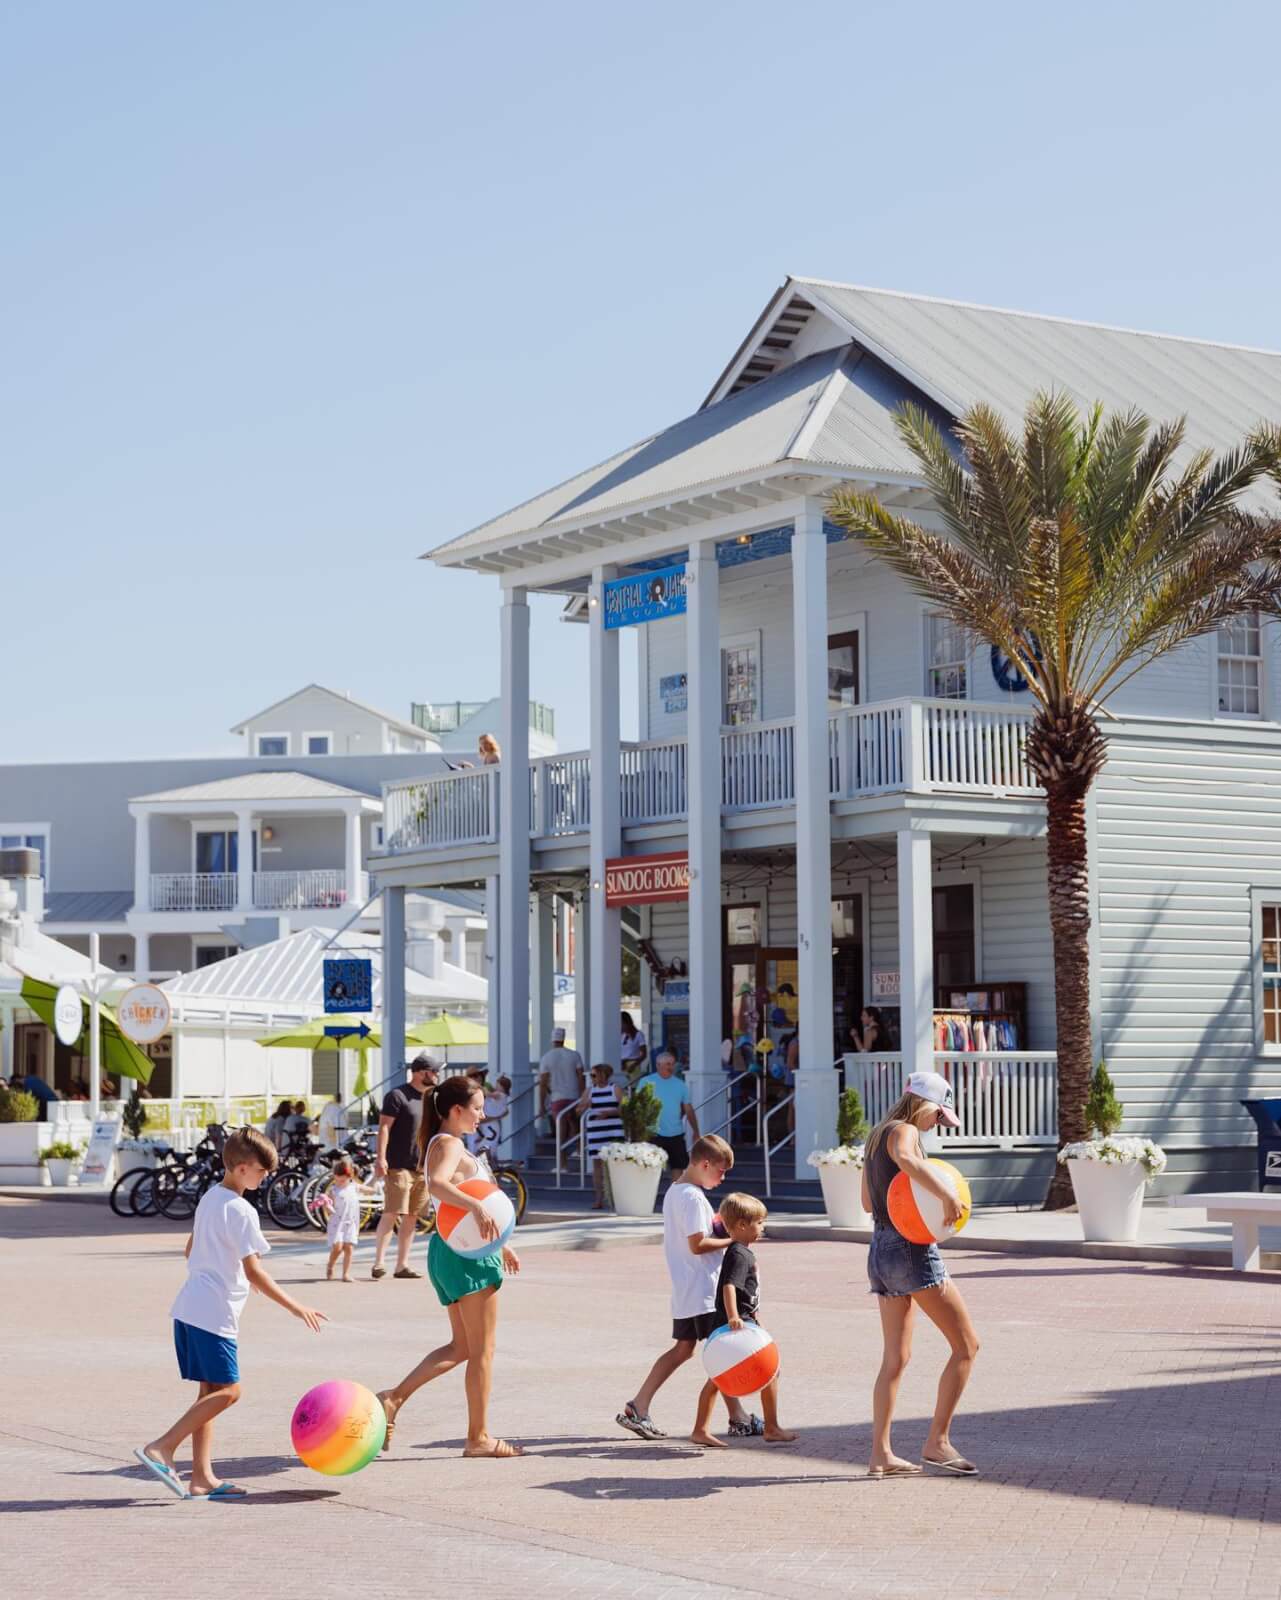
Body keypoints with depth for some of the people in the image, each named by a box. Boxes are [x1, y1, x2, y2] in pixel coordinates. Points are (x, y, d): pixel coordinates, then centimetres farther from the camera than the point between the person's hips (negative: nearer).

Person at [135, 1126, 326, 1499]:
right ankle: (161, 1448, -12)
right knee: (227, 1390, -8)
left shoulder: (208, 1199, 15)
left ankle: (202, 1477, 7)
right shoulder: (241, 1211, -13)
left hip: (190, 1307, 10)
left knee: (211, 1391, 10)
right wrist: (296, 1308, -16)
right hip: (214, 1314, -10)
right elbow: (254, 1272, -17)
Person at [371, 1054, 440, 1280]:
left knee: (411, 1217, 6)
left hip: (422, 1168, 7)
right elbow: (384, 1127, -10)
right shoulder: (398, 1096, -5)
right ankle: (378, 1263, -8)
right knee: (391, 1214, -11)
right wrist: (381, 1158, -20)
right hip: (398, 1166, -7)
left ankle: (402, 1264, 10)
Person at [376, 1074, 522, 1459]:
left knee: (461, 1347, 15)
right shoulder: (450, 1144, -12)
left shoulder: (443, 1145, 19)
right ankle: (479, 1438, 3)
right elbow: (437, 1183, -35)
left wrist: (499, 1244, 28)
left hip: (453, 1250, 10)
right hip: (467, 1253, -10)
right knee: (482, 1349, -2)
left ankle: (394, 1398, 8)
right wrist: (477, 1206, -48)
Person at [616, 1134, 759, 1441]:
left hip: (684, 1290, 10)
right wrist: (732, 1241, -12)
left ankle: (637, 1408, 8)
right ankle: (738, 1419, 7)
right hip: (703, 1291, -10)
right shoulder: (693, 1198, -18)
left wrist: (720, 1231, 10)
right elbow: (698, 1244, -21)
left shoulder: (675, 1191, 14)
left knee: (683, 1349, 12)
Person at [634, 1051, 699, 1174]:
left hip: (676, 1135, 3)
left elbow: (688, 1109, 9)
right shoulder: (646, 1082, -2)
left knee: (678, 1166, 4)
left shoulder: (680, 1084, 6)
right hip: (653, 1135, -3)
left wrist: (695, 1132, 4)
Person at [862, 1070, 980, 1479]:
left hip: (881, 1253, 9)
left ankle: (881, 1455, 8)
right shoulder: (904, 1132, -10)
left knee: (896, 1358, 12)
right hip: (912, 1250, -9)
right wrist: (948, 1195, -32)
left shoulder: (876, 1136, 18)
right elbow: (907, 1161, -36)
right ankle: (937, 1442, -2)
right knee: (966, 1345, 0)